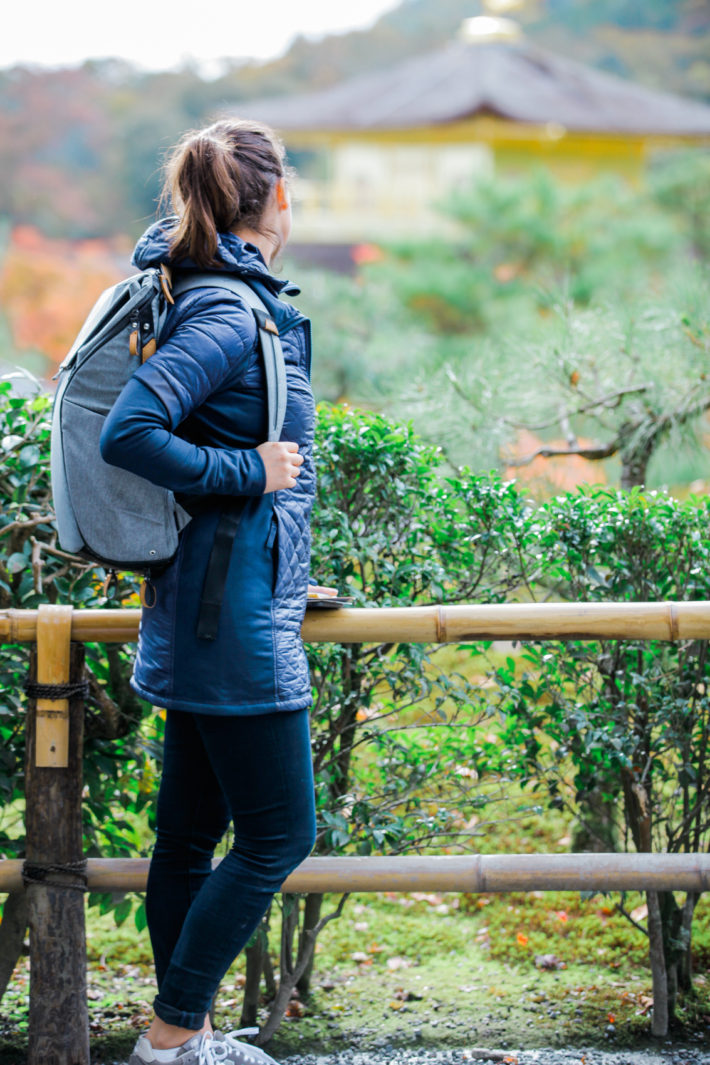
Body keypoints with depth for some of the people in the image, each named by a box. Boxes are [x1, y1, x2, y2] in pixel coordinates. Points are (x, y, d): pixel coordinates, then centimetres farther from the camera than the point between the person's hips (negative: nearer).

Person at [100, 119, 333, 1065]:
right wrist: (248, 472, -17)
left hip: (206, 605, 10)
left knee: (192, 829, 14)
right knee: (280, 834, -1)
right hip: (236, 607, -10)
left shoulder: (229, 301, 12)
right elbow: (127, 433, -27)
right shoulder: (230, 314, -17)